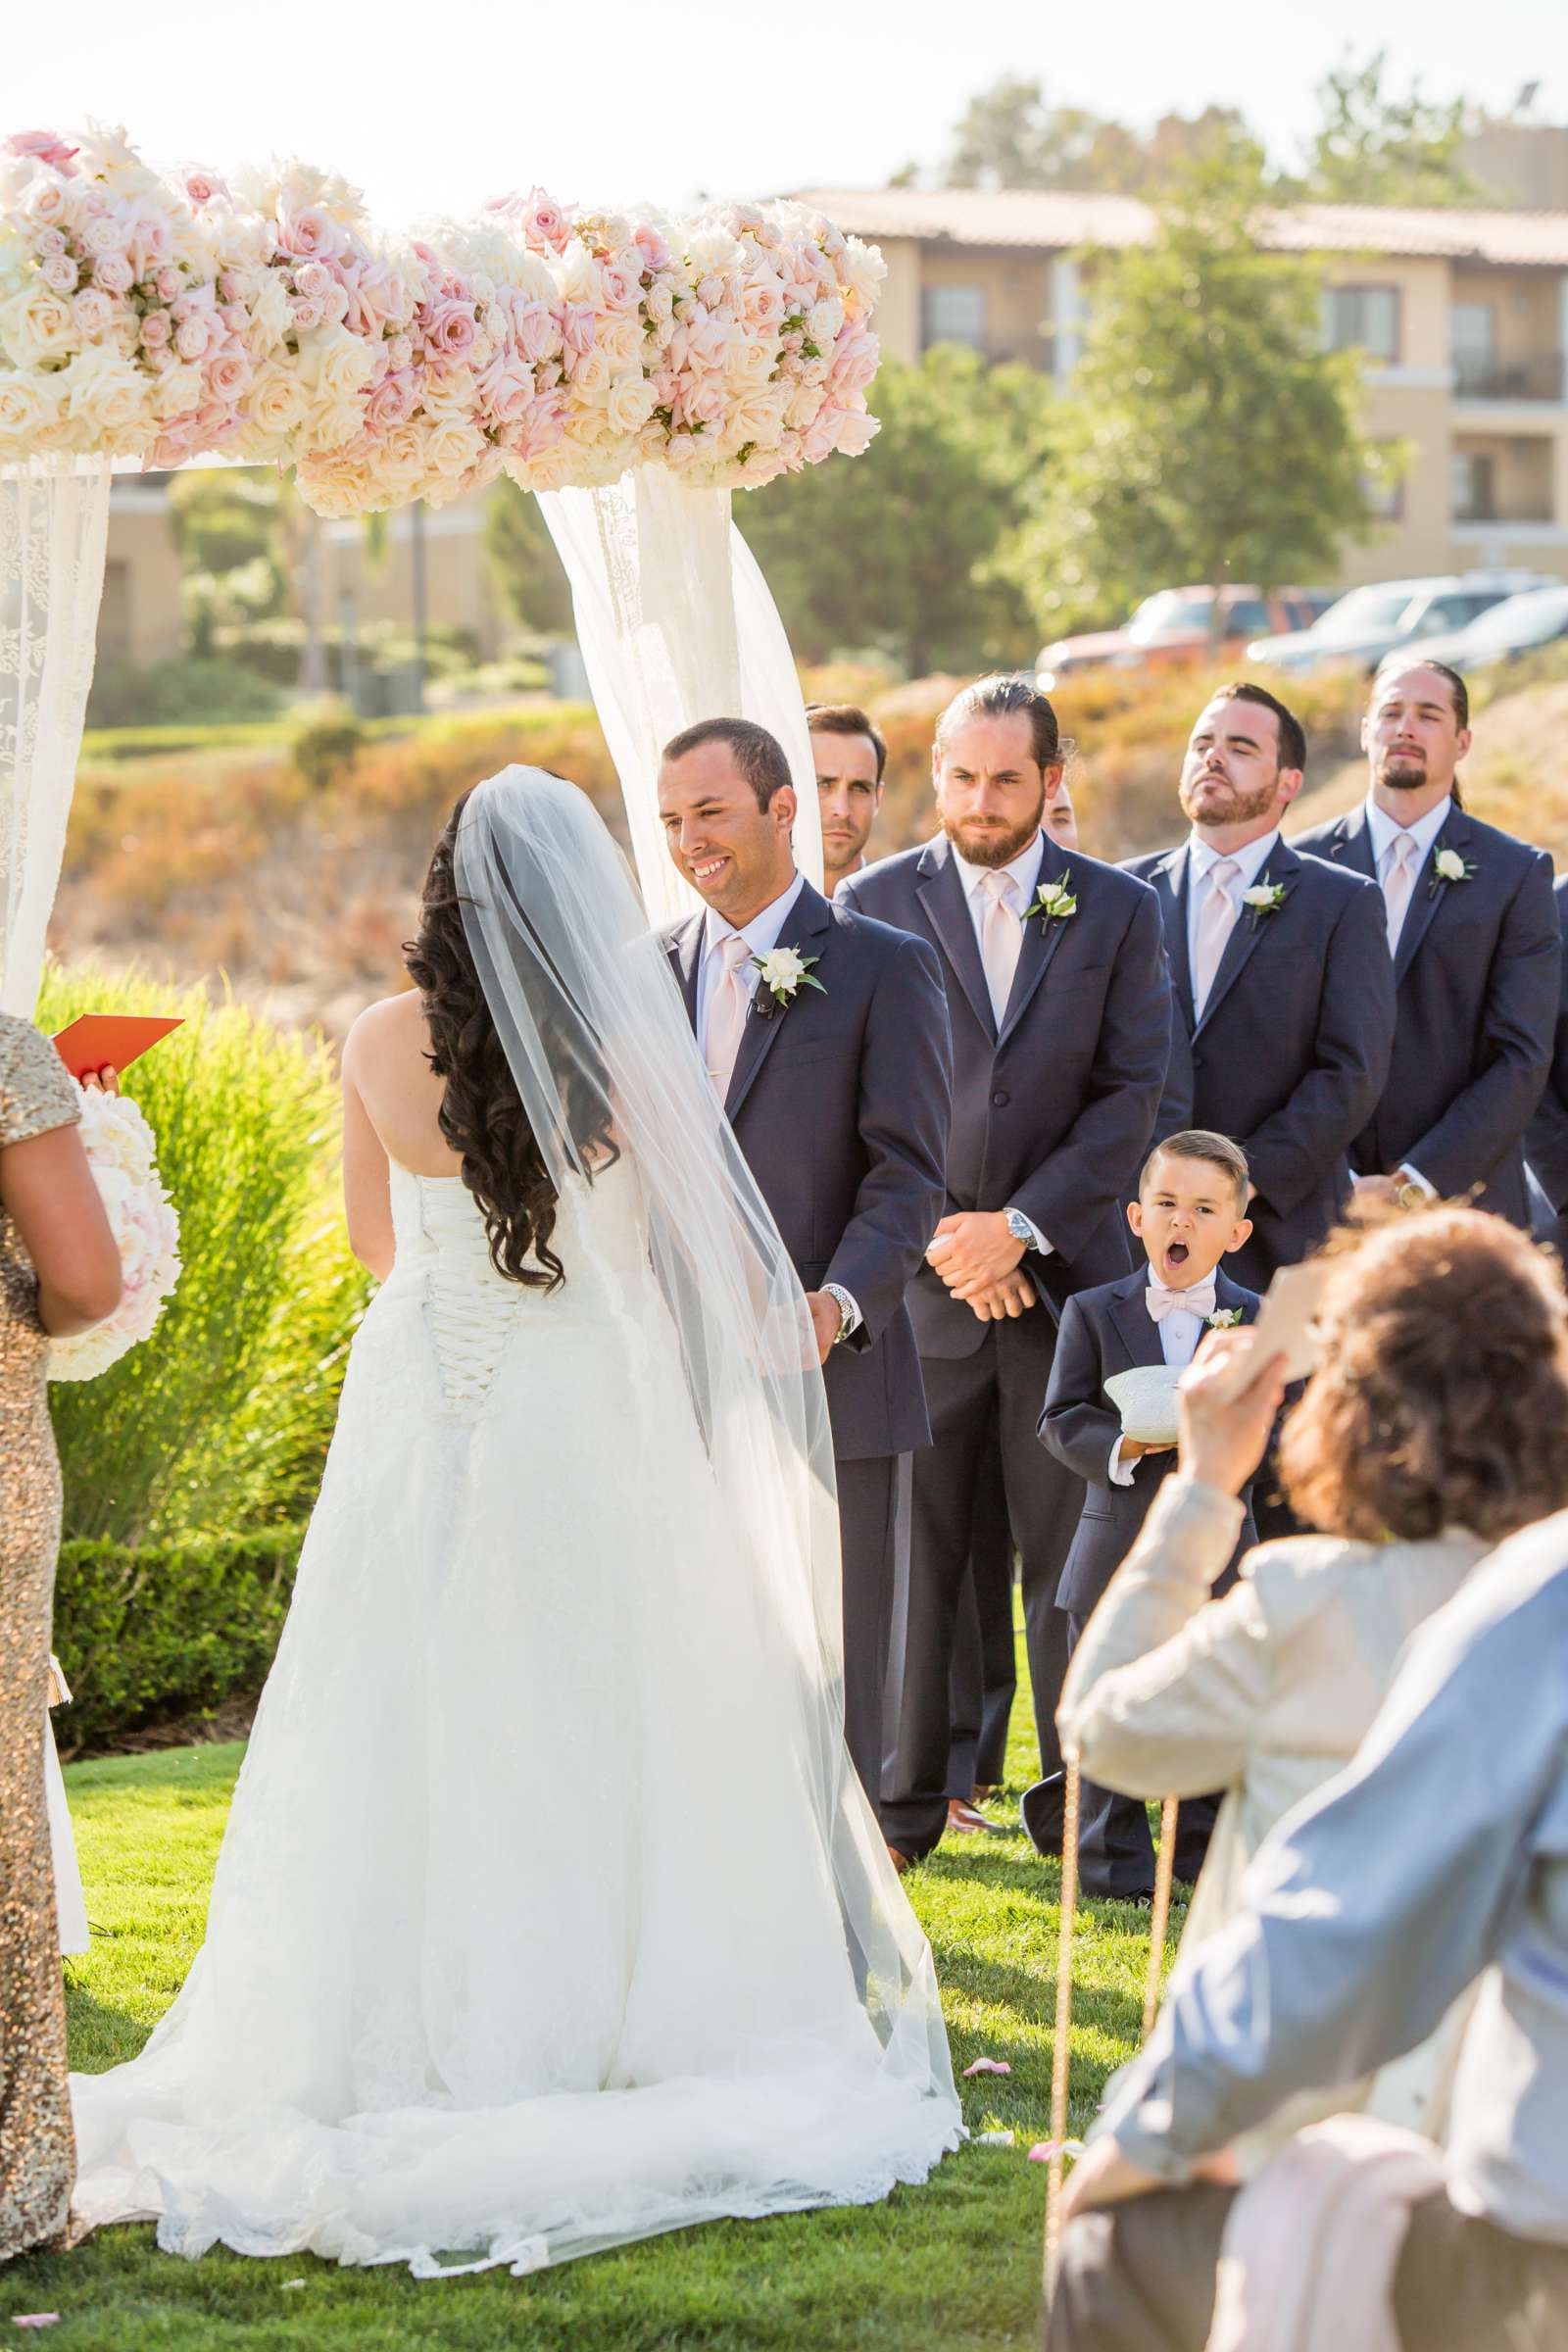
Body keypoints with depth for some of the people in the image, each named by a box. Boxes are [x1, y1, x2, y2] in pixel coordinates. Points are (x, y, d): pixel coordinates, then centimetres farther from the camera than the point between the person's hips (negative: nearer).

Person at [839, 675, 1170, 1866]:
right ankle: (903, 1800, 12)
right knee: (910, 1549, 3)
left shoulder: (1120, 911, 4)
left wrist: (1022, 1224, -10)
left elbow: (1132, 1094, -1)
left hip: (1067, 1274, 0)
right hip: (921, 1273, 0)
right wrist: (938, 1234, -8)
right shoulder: (875, 904, 3)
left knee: (1073, 1550, 3)